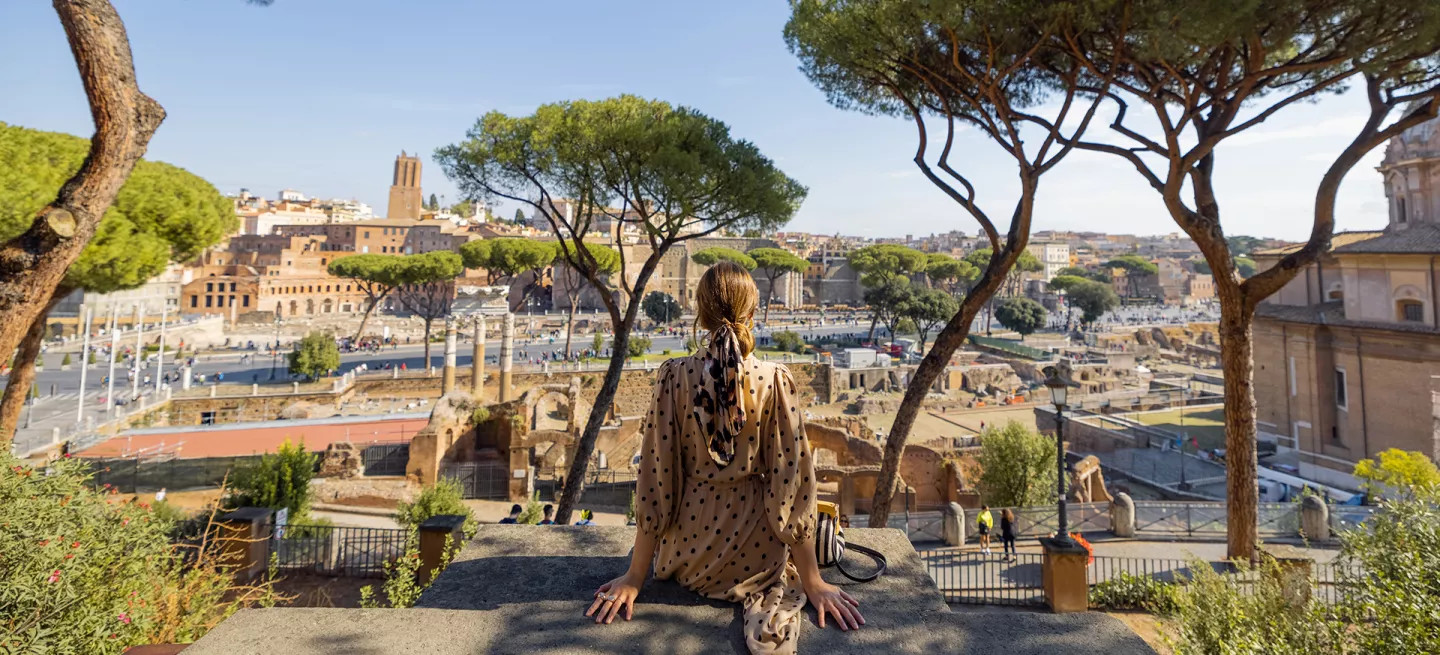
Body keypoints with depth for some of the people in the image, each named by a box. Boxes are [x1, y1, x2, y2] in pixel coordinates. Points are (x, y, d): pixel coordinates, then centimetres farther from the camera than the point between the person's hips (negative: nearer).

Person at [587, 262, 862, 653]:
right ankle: (769, 601, 13)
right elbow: (791, 482, -14)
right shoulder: (775, 380, -16)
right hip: (756, 555, 0)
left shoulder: (675, 376, -15)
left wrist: (634, 577, -1)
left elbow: (656, 477, -12)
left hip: (688, 555, 1)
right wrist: (812, 581, -2)